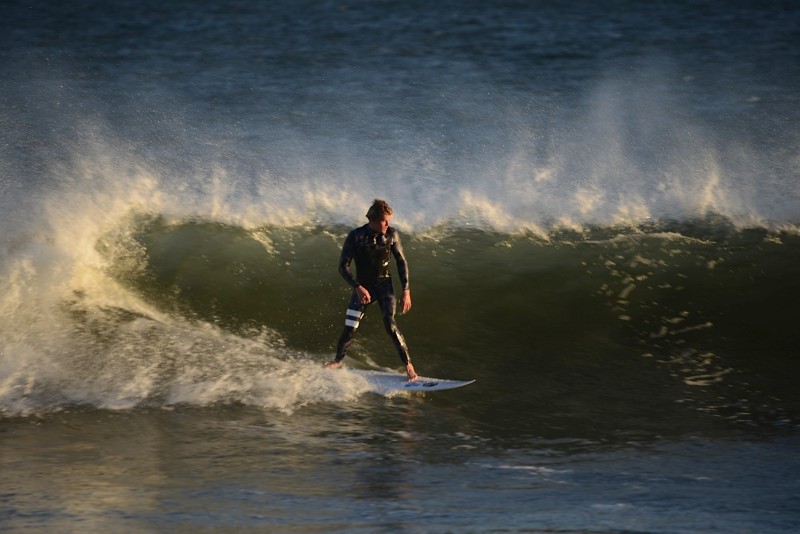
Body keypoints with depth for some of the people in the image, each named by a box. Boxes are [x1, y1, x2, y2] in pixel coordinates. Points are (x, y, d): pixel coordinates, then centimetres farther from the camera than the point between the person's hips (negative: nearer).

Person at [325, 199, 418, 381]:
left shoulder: (391, 235, -11)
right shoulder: (355, 236, -16)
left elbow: (402, 262, 0)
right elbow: (343, 266, -15)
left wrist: (406, 291, -6)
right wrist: (358, 287, -28)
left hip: (384, 285, 0)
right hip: (363, 287, 0)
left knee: (390, 324, -22)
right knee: (349, 330, 0)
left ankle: (408, 364, -15)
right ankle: (338, 360, 28)